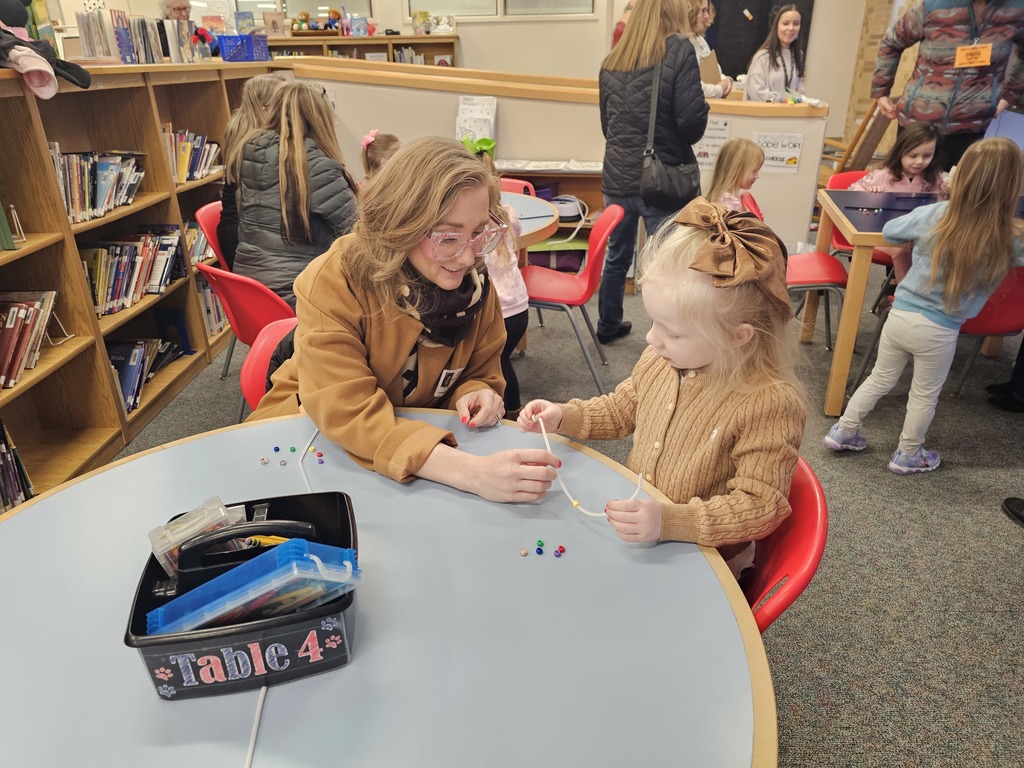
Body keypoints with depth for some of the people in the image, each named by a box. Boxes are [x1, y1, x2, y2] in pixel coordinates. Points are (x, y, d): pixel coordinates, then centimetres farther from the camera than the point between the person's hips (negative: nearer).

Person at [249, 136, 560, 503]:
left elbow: (480, 374, 2)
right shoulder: (330, 285, -25)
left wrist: (473, 396, -23)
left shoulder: (473, 282, -11)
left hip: (417, 435, 4)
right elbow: (350, 415, -33)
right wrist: (471, 472, -46)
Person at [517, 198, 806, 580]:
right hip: (634, 525, 6)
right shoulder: (660, 360, -6)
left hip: (701, 557, -6)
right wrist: (563, 416, -2)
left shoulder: (770, 404, -25)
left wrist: (670, 521, -35)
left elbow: (761, 505, -23)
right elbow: (620, 410, 13)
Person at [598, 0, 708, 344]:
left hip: (617, 177, 6)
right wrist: (674, 141, 6)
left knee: (616, 257, 20)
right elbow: (692, 122, -14)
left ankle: (608, 326, 35)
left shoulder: (611, 60, 10)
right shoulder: (679, 49, -6)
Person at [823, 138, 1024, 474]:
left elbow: (889, 231, 7)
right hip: (939, 331, -2)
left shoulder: (934, 215, -10)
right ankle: (907, 456, 34)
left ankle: (843, 431, 32)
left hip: (900, 314, 2)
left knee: (879, 380, 21)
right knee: (924, 396, 17)